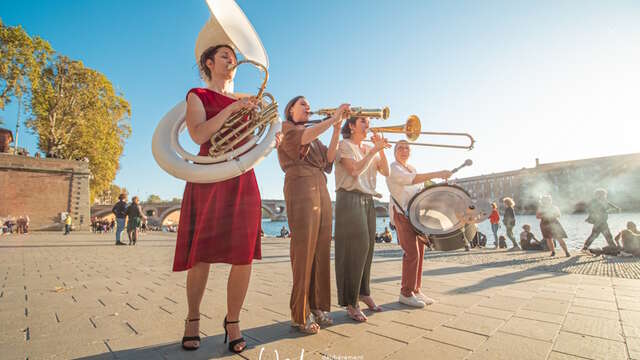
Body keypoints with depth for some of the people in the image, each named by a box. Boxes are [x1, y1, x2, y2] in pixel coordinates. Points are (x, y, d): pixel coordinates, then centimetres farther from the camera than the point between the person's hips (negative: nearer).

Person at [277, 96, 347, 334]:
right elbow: (306, 137, -14)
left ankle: (318, 308, 12)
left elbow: (328, 158, 14)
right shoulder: (286, 128, 9)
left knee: (321, 251, 4)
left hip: (321, 190, 7)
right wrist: (333, 118, -7)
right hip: (301, 189, -7)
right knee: (303, 250, -10)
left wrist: (337, 130, 6)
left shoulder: (312, 134, 29)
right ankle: (300, 315, -2)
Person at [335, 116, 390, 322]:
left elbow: (385, 172, 12)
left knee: (367, 248, 7)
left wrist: (381, 149, 2)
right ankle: (351, 303, -1)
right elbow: (355, 170, -16)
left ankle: (363, 292, 22)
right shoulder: (344, 145, -1)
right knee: (355, 248, -10)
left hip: (368, 201, 7)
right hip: (350, 199, -7)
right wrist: (374, 150, -10)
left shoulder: (368, 149, 19)